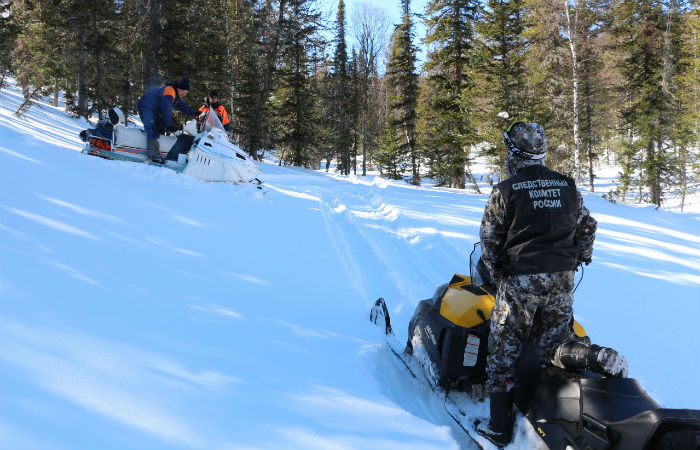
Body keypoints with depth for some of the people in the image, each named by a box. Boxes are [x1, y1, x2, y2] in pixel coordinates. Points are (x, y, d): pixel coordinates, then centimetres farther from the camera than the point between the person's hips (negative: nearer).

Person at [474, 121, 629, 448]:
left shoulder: (505, 191, -6)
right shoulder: (568, 187, 8)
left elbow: (489, 240, -3)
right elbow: (588, 227, 17)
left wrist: (497, 275, 11)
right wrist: (578, 258, 32)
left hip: (520, 280, -4)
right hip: (562, 280, 5)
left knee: (503, 350, 7)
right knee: (552, 344, 17)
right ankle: (599, 358, -14)